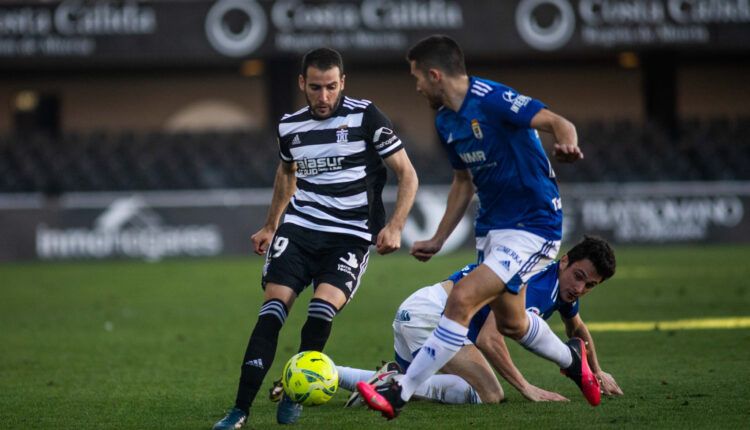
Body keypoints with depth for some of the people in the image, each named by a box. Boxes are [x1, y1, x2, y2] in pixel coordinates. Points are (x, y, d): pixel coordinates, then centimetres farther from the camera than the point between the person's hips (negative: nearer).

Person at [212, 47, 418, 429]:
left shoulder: (365, 117, -8)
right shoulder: (290, 126, 6)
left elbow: (407, 174, -3)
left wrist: (395, 226, -15)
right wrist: (270, 226, 31)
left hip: (350, 236, -3)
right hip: (298, 228, 3)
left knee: (321, 310, -24)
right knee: (271, 312, -14)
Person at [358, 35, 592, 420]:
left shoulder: (492, 99, -20)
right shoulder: (445, 121, 6)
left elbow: (559, 123, -26)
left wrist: (566, 144, -48)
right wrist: (437, 241, 16)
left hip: (533, 225, -9)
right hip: (491, 226, 9)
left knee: (462, 300, -19)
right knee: (510, 321, 20)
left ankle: (400, 394, -17)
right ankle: (571, 360, 49)